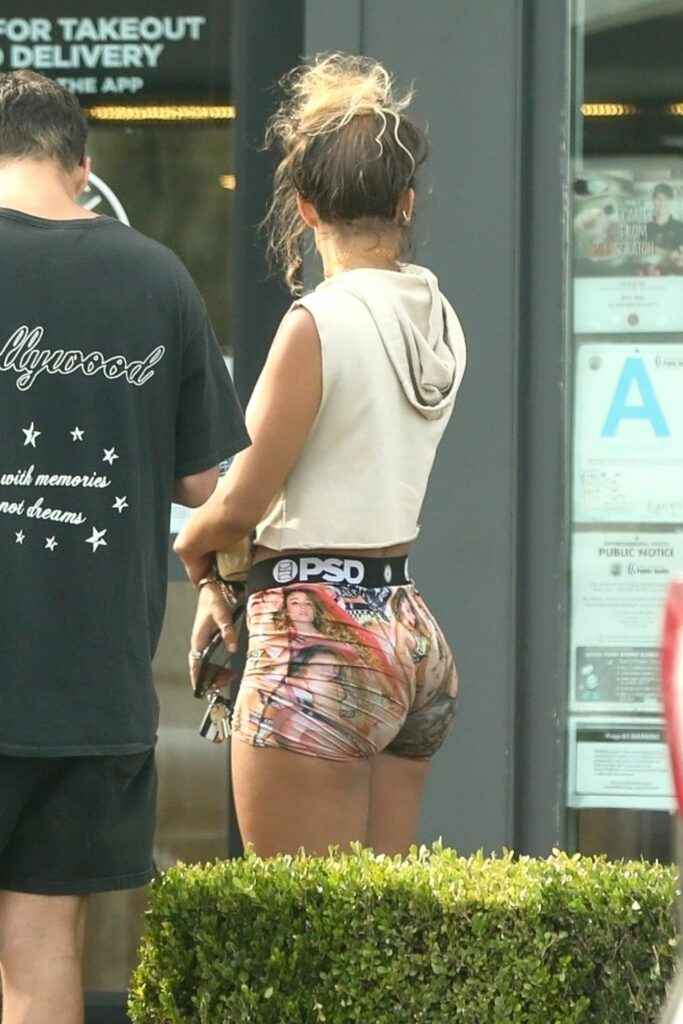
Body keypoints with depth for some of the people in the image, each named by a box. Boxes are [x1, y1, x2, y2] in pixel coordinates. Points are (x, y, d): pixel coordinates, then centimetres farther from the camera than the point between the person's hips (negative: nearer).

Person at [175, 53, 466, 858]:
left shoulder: (319, 323, -13)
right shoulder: (438, 321, 9)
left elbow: (241, 505, -9)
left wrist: (194, 551, 13)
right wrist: (227, 582, 17)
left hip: (318, 643, -8)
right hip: (409, 633, 8)